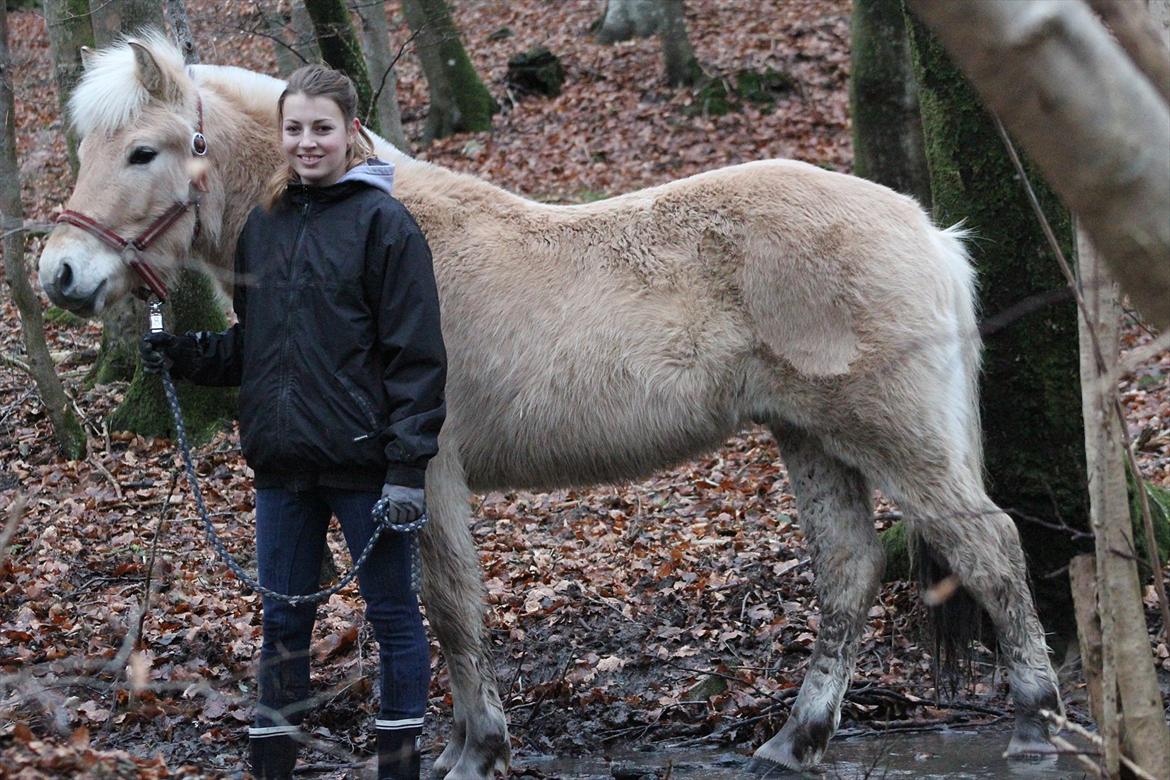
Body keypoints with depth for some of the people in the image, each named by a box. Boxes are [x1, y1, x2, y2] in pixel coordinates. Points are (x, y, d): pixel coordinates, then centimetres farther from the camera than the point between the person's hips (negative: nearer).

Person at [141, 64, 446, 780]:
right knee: (283, 623, 11)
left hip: (362, 462, -6)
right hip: (282, 464, 6)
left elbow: (416, 356, -11)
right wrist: (184, 354, 0)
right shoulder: (263, 225, 10)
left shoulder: (383, 221, -7)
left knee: (392, 614, 6)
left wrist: (407, 467, -17)